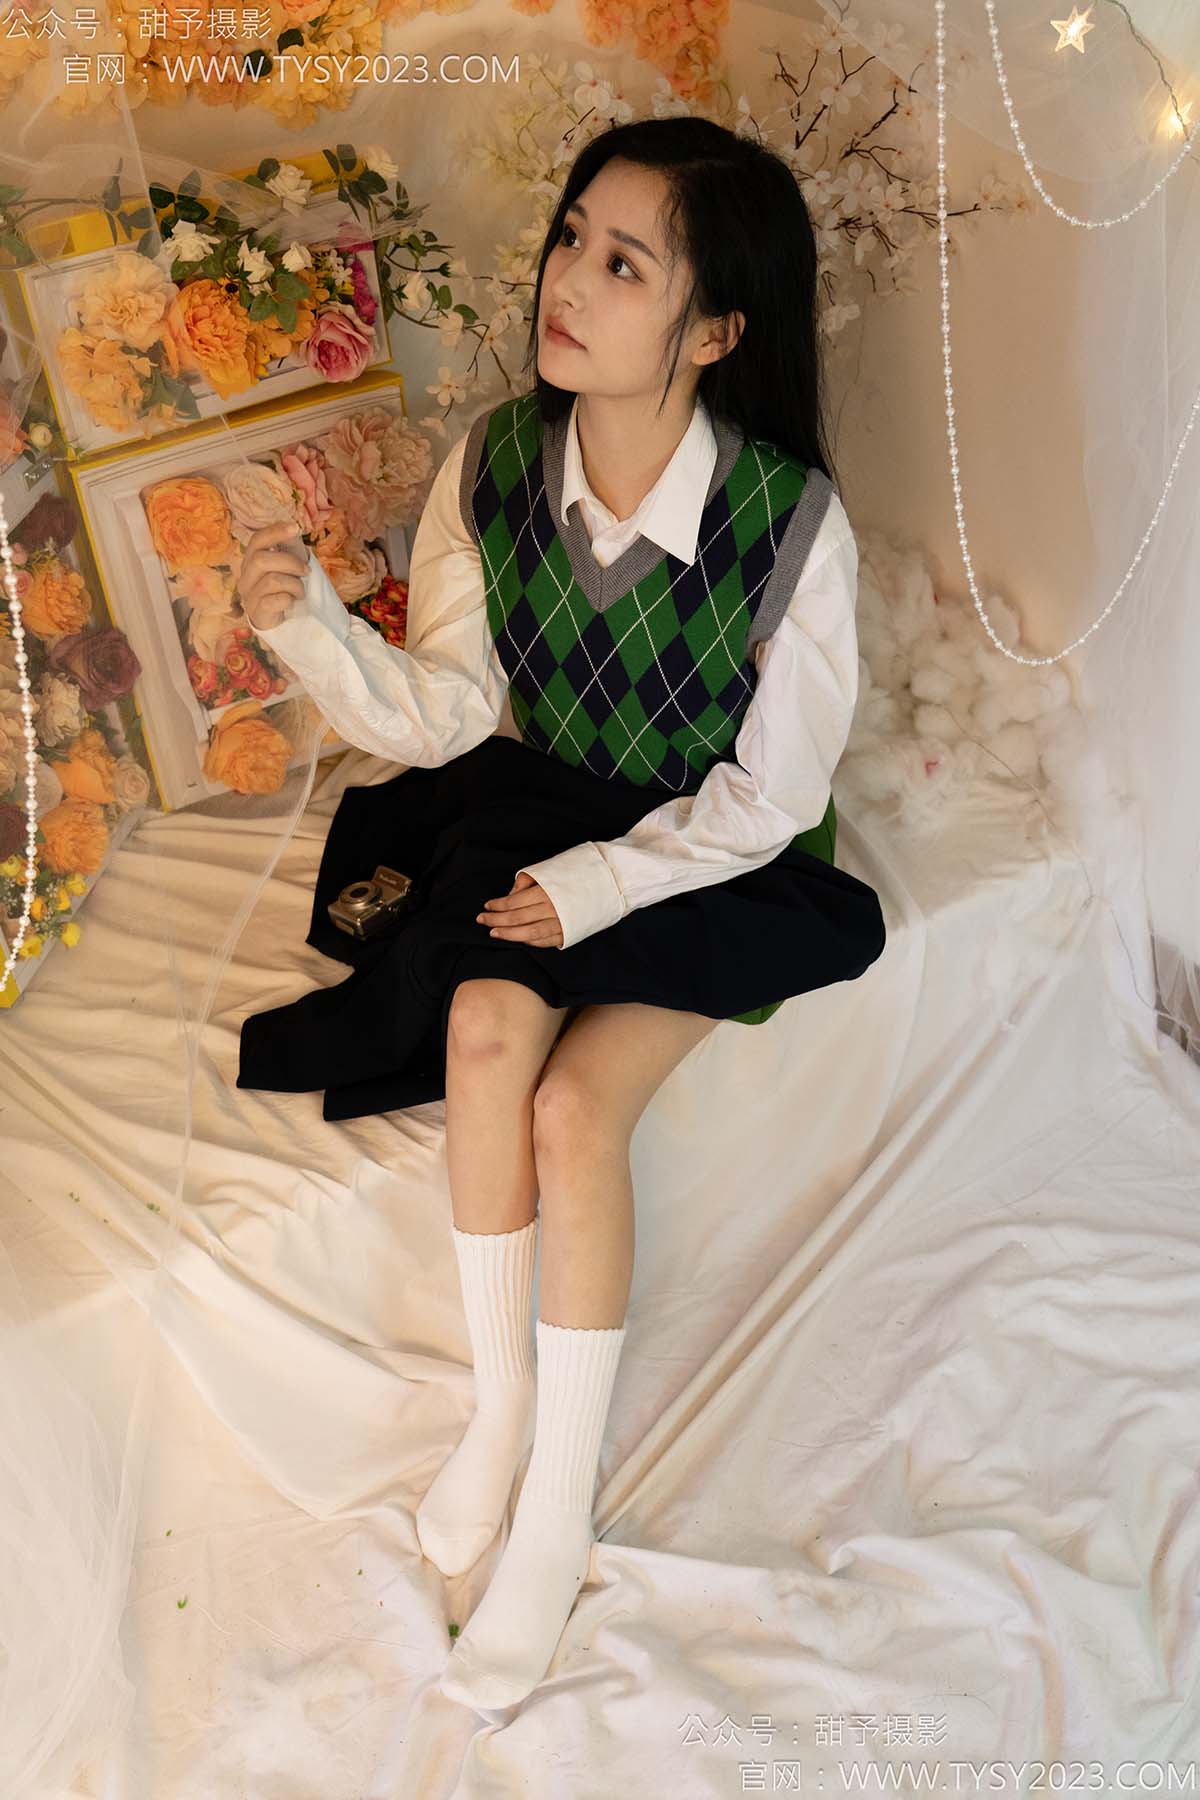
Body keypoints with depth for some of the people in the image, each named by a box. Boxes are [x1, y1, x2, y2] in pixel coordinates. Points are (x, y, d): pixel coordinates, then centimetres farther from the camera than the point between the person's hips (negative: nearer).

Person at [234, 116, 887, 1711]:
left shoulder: (792, 522, -23)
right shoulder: (496, 468, -11)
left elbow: (769, 797, -16)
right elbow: (449, 710, -7)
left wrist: (591, 887, -24)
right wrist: (313, 627, -23)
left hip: (718, 866, -3)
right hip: (540, 825, 4)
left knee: (574, 1101, -24)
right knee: (488, 1025, -26)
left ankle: (560, 1511, -5)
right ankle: (503, 1397, -3)